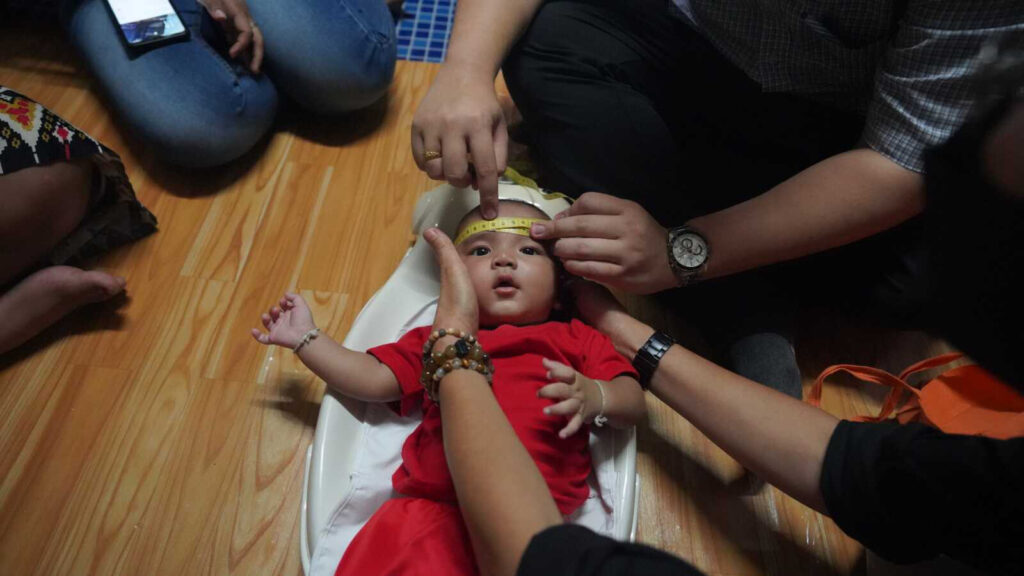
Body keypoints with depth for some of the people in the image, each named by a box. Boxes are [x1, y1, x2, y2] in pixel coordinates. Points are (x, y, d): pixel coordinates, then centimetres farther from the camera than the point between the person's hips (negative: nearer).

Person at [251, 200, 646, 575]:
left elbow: (633, 401, 12)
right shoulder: (435, 343, 25)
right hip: (433, 511, 2)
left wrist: (593, 397, -10)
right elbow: (376, 381, 23)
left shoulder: (576, 339, 18)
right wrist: (306, 338, 26)